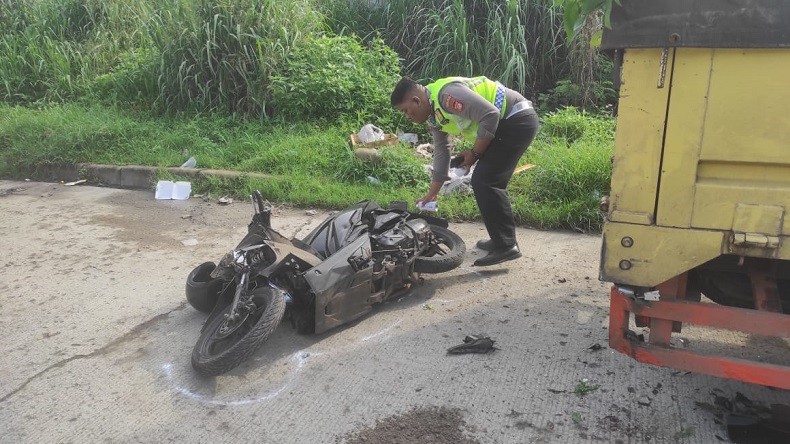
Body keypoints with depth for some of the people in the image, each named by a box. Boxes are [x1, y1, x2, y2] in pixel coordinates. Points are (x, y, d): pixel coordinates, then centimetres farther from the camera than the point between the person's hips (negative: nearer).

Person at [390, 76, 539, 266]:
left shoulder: (446, 94, -21)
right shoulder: (434, 116, 11)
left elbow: (490, 115, -25)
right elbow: (441, 153, 19)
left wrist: (474, 153, -14)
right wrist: (431, 194, 21)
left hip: (518, 119, -10)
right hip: (507, 124, 10)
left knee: (483, 181, -13)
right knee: (491, 182, 15)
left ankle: (505, 247, -10)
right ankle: (502, 238, 25)